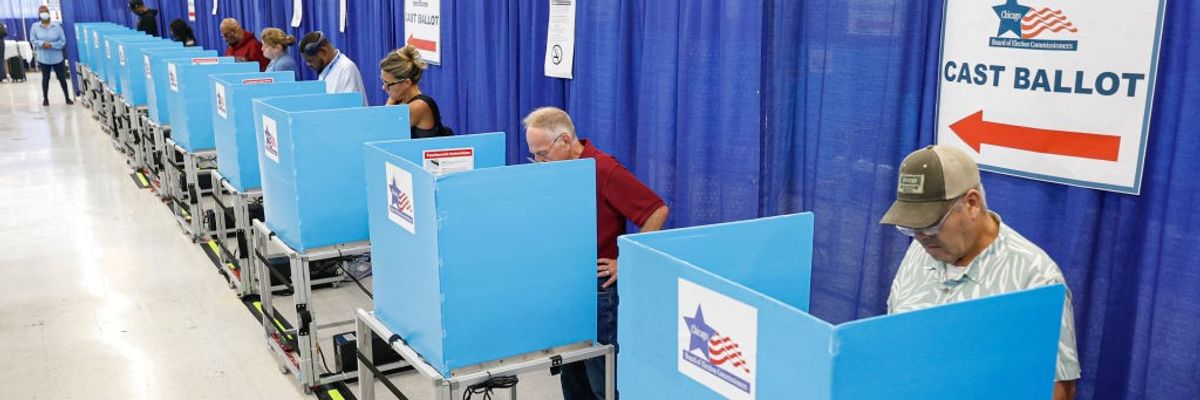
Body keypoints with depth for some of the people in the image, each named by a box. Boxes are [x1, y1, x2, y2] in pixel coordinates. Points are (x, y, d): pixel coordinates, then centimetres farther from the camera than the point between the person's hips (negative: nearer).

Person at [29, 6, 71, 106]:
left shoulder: (57, 26, -5)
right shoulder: (35, 26, -3)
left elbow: (63, 41, -6)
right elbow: (33, 41, -3)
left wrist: (52, 45, -19)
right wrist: (42, 43, -21)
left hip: (57, 58, 0)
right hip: (43, 58, 1)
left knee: (62, 78, 5)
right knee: (45, 78, 10)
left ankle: (67, 98, 15)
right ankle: (45, 99, 22)